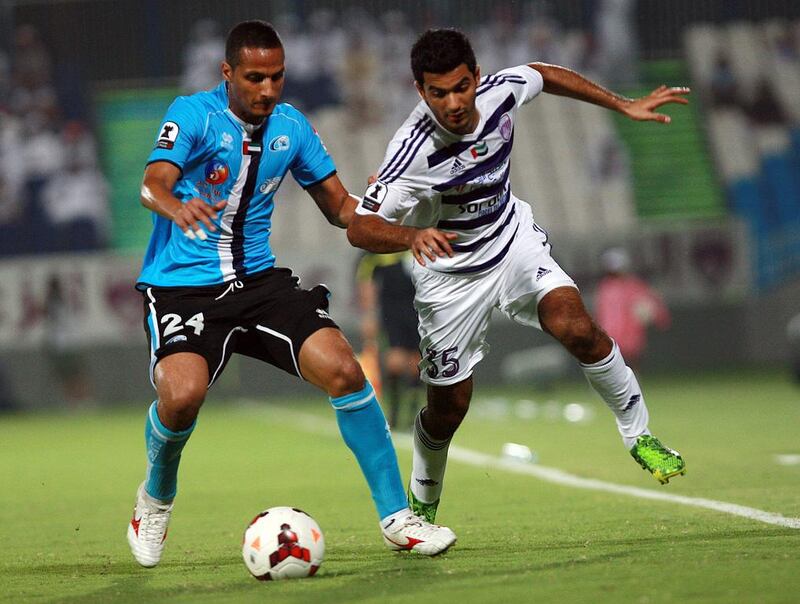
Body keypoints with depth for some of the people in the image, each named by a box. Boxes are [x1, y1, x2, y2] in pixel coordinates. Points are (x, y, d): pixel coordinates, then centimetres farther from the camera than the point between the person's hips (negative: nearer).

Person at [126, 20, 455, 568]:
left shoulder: (291, 126, 6)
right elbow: (153, 184, -25)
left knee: (342, 368, -16)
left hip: (258, 279, 4)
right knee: (183, 394, -29)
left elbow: (340, 206, 13)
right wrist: (178, 208, -49)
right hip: (181, 287, -4)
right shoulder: (194, 114, -9)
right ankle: (156, 500, 5)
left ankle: (396, 517, -4)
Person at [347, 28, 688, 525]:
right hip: (450, 273, -3)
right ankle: (422, 507, 33)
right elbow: (360, 227, -34)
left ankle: (639, 435, -4)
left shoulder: (500, 92, -19)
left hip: (514, 242, 3)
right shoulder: (414, 152, -33)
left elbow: (542, 74, 6)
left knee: (577, 328, -24)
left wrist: (624, 106, 10)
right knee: (448, 408, 4)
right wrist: (413, 235, -55)